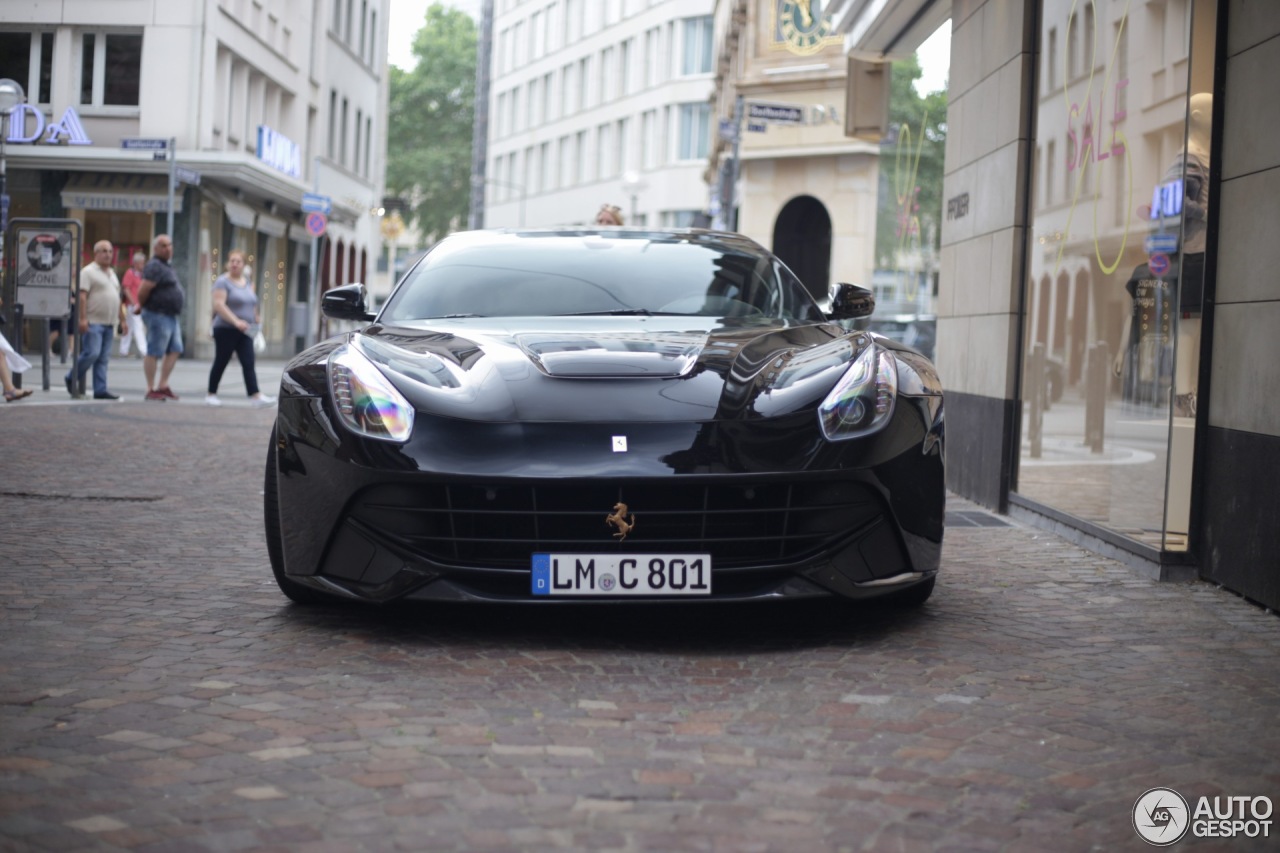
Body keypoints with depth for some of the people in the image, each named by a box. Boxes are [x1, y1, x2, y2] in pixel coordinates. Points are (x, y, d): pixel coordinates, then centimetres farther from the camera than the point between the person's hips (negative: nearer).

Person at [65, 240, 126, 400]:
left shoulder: (112, 273, 20)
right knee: (92, 353, -13)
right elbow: (82, 296, -14)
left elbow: (118, 298, 24)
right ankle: (72, 378, 6)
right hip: (93, 322, -8)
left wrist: (122, 319, 19)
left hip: (109, 323, 8)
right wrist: (83, 318, -22)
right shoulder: (88, 272, -5)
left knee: (104, 358, 5)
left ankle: (100, 390, 4)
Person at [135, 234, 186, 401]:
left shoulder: (165, 267, 17)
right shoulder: (154, 267, -15)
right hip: (158, 315, -10)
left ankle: (163, 386, 15)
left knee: (175, 350, 10)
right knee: (153, 353, -4)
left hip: (171, 316, 10)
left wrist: (141, 306, 18)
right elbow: (143, 291, -21)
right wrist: (142, 306, -4)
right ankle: (151, 390, 0)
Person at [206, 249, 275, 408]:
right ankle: (211, 394, 15)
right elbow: (218, 304, -18)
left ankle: (256, 396, -15)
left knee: (248, 364, -5)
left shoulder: (248, 282, 15)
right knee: (221, 363, 3)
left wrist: (256, 316, 6)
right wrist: (236, 321, -26)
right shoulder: (223, 282, -7)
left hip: (244, 332, 6)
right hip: (226, 330, -6)